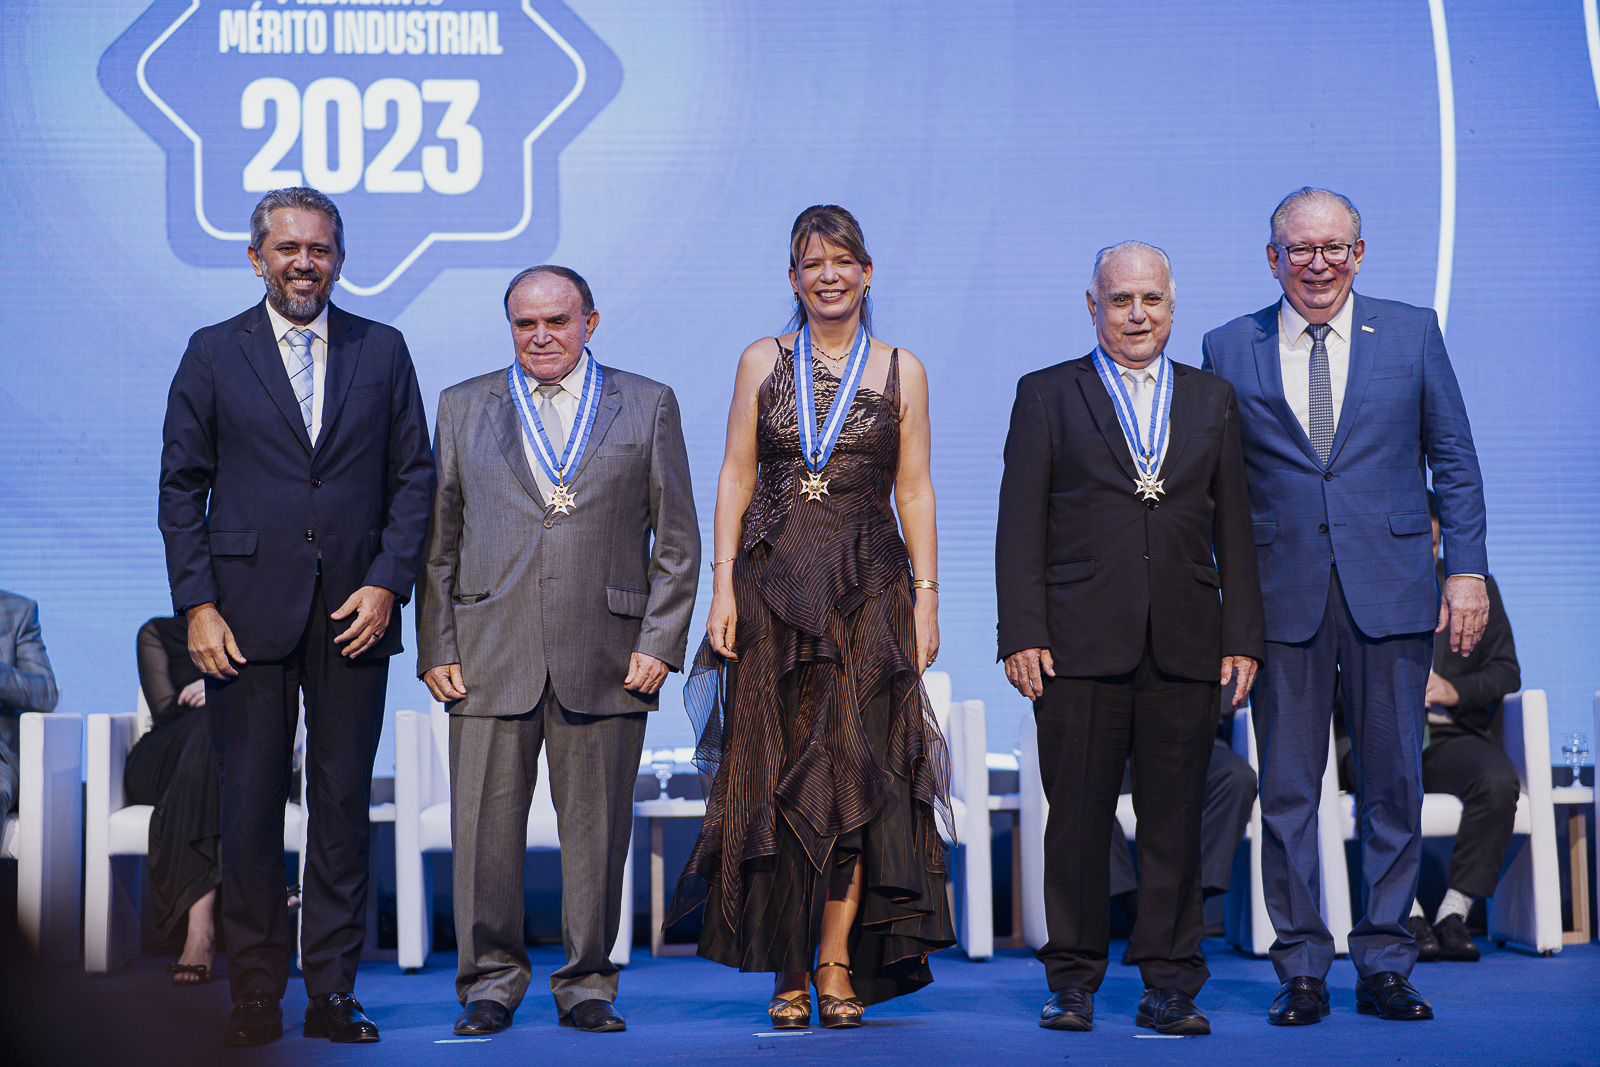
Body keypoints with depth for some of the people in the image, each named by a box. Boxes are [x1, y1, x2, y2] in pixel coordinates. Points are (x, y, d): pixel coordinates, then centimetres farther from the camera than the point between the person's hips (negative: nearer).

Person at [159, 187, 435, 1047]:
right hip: (248, 613, -1)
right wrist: (197, 604, -5)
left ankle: (332, 991, 12)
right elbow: (181, 486, 4)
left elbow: (413, 475, 8)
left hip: (354, 613, 1)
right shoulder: (214, 354, 6)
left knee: (343, 806, 4)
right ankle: (255, 997, 11)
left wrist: (387, 582, -4)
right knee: (250, 808, 1)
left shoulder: (382, 351, 9)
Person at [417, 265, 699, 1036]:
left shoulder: (648, 406, 9)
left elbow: (677, 539, 7)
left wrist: (660, 645, -2)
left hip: (605, 657, -1)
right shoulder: (463, 408, 12)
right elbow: (438, 538, 10)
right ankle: (490, 982, 15)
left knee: (597, 833, 4)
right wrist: (436, 648, 2)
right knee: (486, 830, 2)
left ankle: (586, 985, 17)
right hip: (490, 655, 1)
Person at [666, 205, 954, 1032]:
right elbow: (736, 478, 5)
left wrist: (926, 597, -1)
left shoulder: (900, 371, 7)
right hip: (774, 584, 1)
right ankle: (789, 970, 6)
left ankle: (837, 963, 1)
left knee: (855, 770, -5)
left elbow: (914, 492, 6)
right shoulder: (762, 362, 8)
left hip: (868, 590, 0)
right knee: (776, 776, 0)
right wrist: (723, 586, -3)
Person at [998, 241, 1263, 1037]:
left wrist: (1243, 636, 5)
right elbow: (1020, 527, 3)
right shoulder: (1046, 395, 8)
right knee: (1078, 816, 1)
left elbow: (1234, 527, 12)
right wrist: (1021, 635, -6)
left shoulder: (1213, 400, 15)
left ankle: (1170, 984, 12)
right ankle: (1073, 979, 12)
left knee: (1175, 819, 4)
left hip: (1186, 644, 2)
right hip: (1081, 642, -2)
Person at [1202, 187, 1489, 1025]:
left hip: (1389, 594, 0)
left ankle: (1384, 964, 15)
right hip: (1282, 598, 0)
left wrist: (1467, 569, 0)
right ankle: (1301, 968, 13)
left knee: (1393, 784, 4)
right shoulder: (1230, 349, 6)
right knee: (1287, 790, 3)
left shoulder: (1412, 333, 7)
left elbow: (1453, 458, 8)